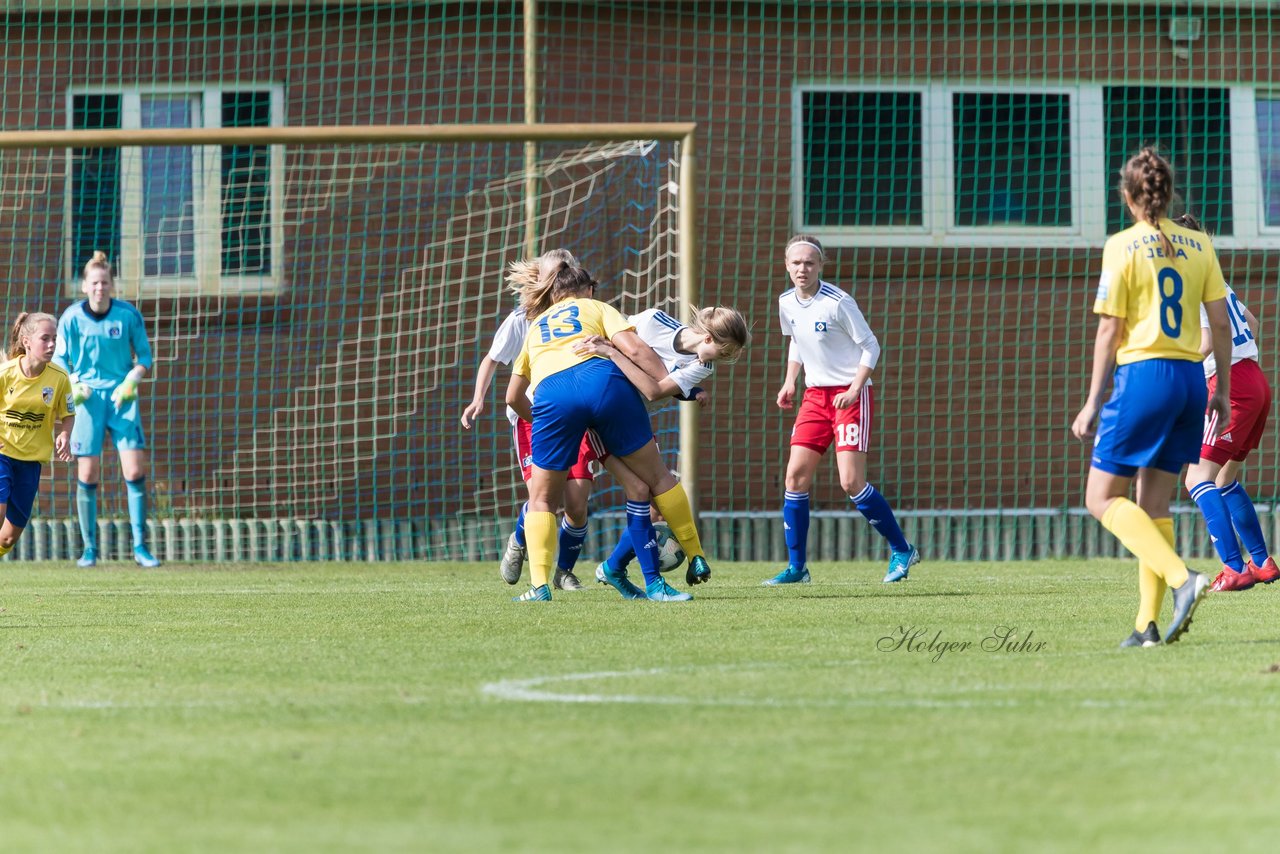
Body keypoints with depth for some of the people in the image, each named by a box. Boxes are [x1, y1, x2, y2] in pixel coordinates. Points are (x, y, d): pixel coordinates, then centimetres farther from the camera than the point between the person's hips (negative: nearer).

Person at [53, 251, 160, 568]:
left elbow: (144, 356, 5)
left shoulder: (129, 315, -5)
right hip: (87, 398, 0)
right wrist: (73, 386, -14)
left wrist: (130, 382, -13)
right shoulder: (71, 318, -5)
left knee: (135, 472, -8)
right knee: (87, 475, -2)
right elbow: (59, 360, 4)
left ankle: (140, 546, 0)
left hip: (121, 397, 0)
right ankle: (89, 548, 9)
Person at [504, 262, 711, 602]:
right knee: (657, 477, 13)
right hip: (602, 380, -1)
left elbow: (514, 397, 40)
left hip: (551, 395, 1)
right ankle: (697, 557, 18)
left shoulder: (535, 326, 37)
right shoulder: (596, 308, 28)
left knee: (542, 500, 14)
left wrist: (540, 422, 55)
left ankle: (539, 586, -2)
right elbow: (634, 348, 9)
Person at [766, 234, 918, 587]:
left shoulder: (838, 303, -16)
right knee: (796, 476, -3)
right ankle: (796, 567, 4)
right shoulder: (787, 304, 3)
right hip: (815, 396, 6)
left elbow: (870, 346, -10)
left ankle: (902, 551, 4)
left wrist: (855, 388, -20)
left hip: (850, 394, -6)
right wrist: (790, 382, 10)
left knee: (851, 482, -13)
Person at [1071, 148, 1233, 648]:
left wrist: (1094, 402, -3)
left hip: (1143, 375, -6)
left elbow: (1109, 330, -7)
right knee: (1153, 504, 11)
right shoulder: (1198, 245, 7)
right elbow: (1221, 322, 8)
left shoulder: (1123, 246, -6)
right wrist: (1223, 391, 17)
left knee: (1102, 499, 1)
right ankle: (1148, 624, 4)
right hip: (1190, 377, 6)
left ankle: (1181, 577, -19)